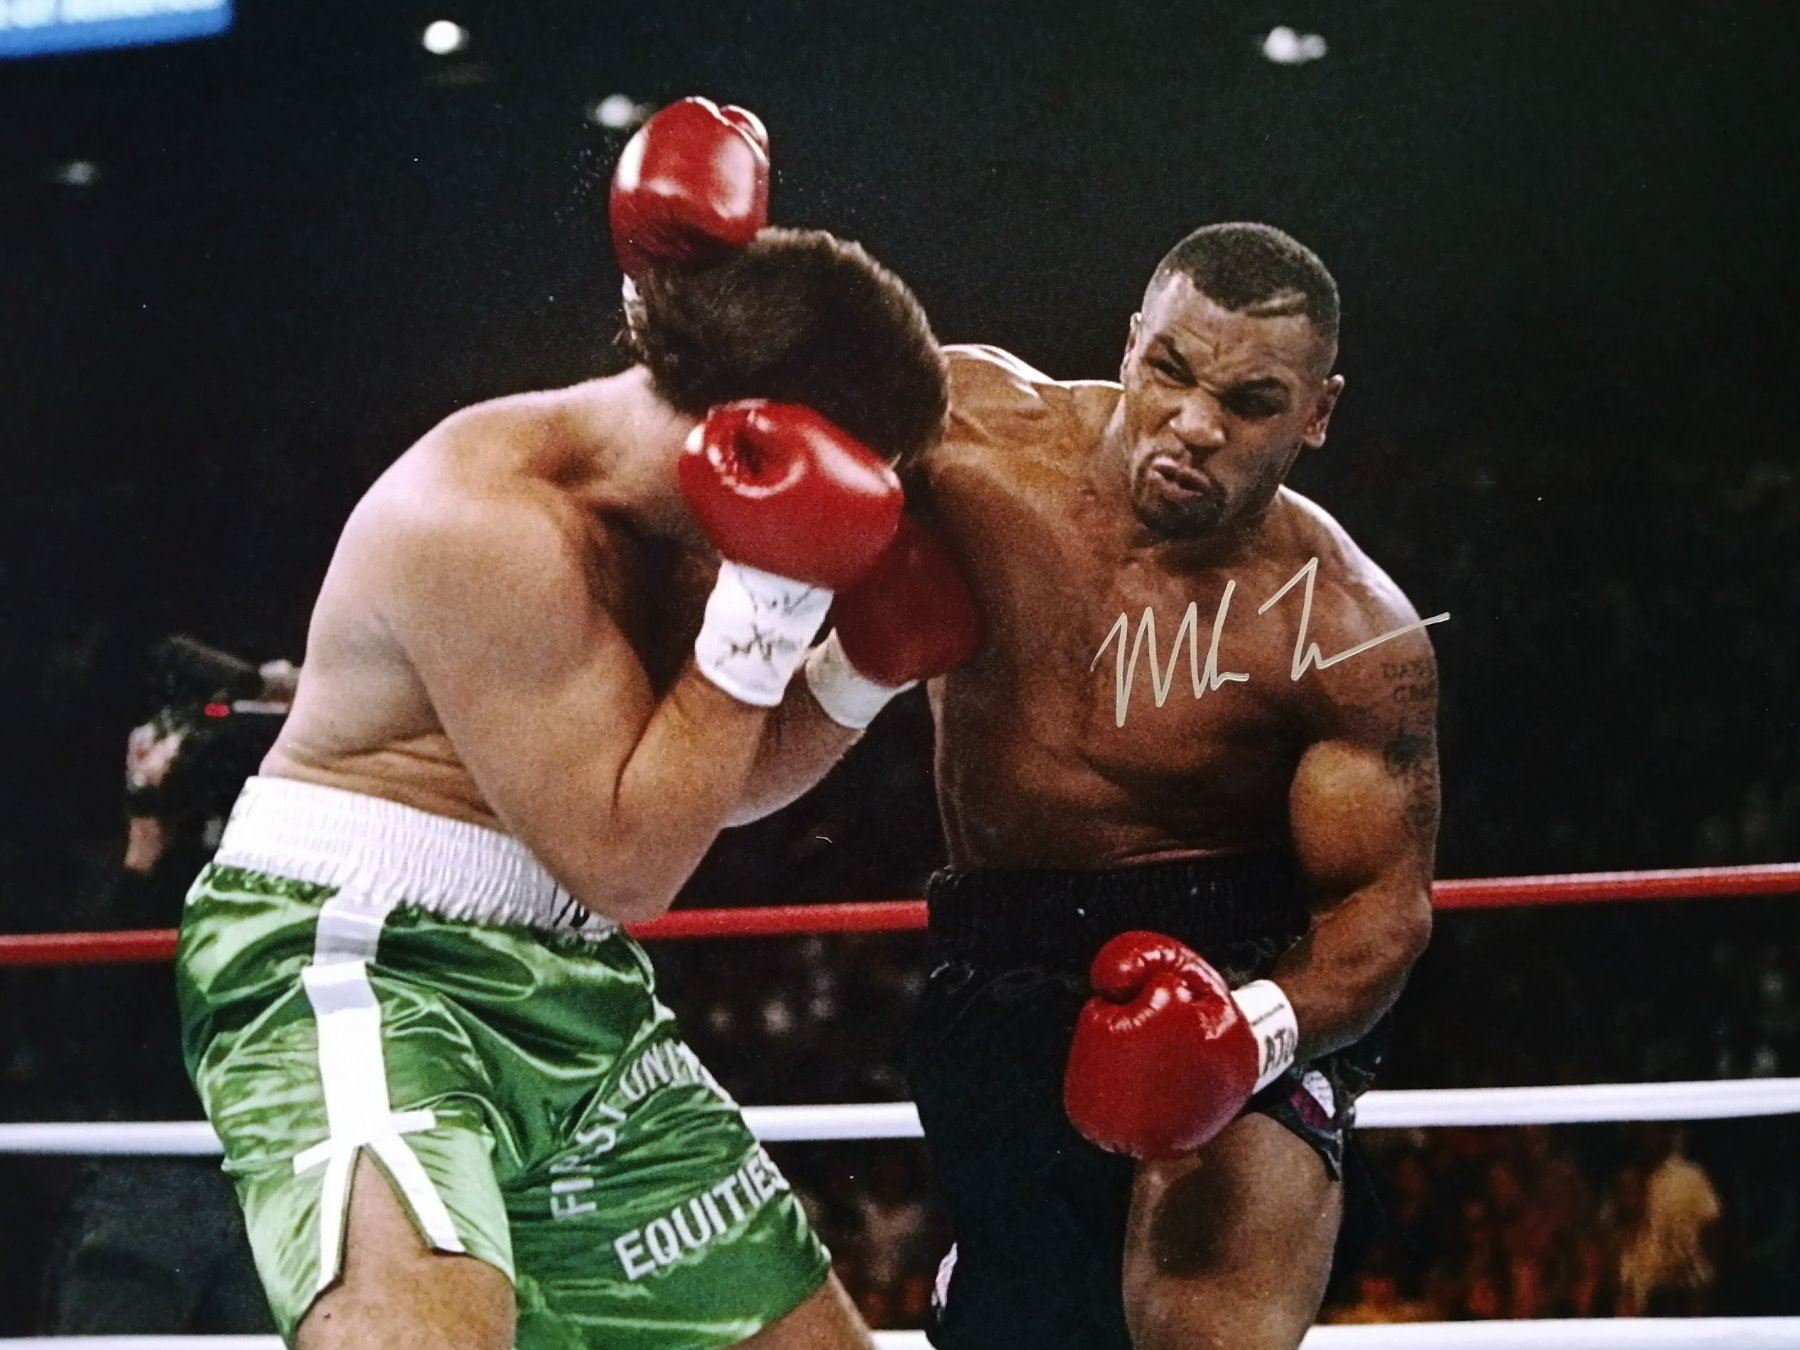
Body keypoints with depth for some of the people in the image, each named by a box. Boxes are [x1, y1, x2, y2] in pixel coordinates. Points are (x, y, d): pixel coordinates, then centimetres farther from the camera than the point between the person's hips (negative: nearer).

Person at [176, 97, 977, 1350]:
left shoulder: (682, 505, 6)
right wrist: (769, 596, -23)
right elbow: (628, 861, -21)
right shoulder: (487, 520, -22)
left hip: (568, 993, 9)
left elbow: (731, 781, 20)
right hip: (353, 968, -9)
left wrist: (868, 660, 1)